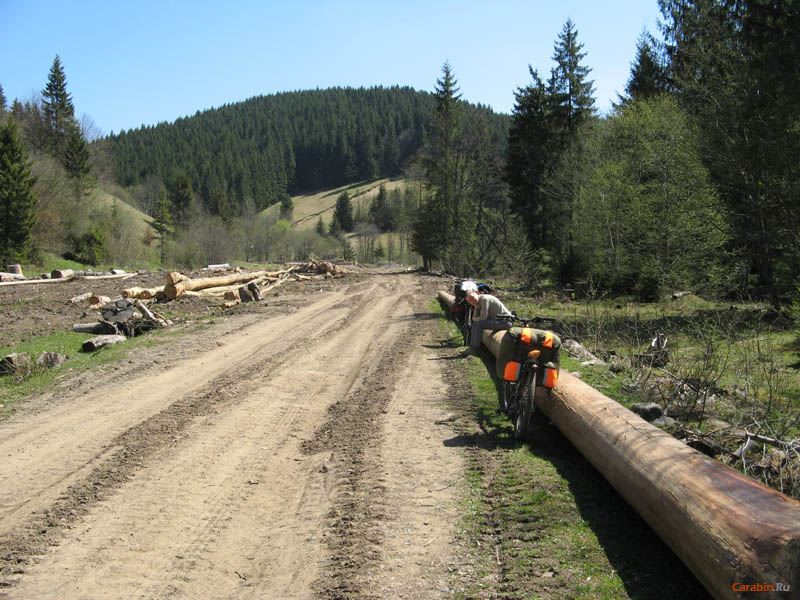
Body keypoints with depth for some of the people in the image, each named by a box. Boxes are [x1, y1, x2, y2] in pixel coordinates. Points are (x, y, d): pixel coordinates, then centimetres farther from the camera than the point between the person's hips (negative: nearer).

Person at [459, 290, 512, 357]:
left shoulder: (484, 299, -18)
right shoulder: (478, 302, 10)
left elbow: (483, 318, -20)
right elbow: (474, 318, 12)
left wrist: (475, 319, -1)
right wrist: (476, 308, -2)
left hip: (505, 321, -10)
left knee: (479, 324, -20)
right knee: (475, 323, 8)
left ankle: (474, 349, -12)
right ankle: (472, 347, 8)